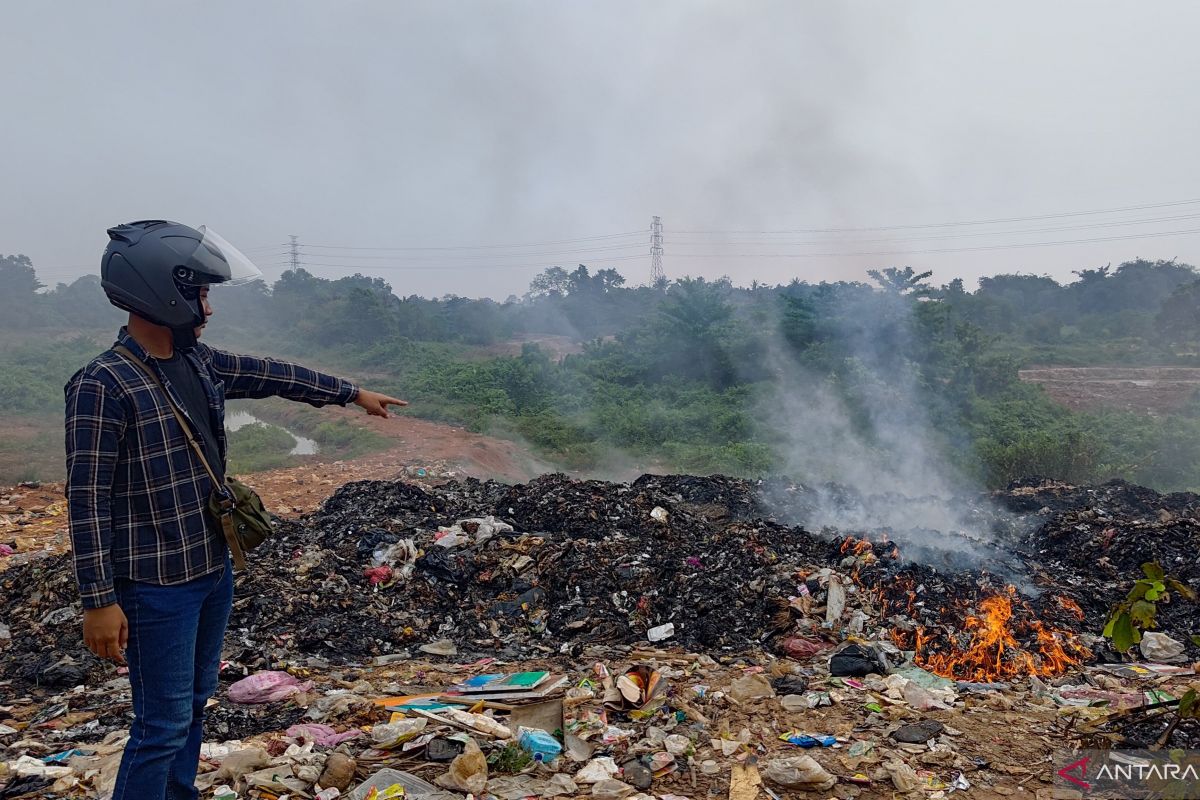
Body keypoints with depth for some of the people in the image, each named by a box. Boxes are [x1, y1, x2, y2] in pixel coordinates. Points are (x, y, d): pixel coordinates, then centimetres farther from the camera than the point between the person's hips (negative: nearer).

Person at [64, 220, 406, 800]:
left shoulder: (199, 363, 4)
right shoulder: (103, 385, -18)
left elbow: (274, 376, 16)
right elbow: (87, 500, -18)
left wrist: (352, 393, 22)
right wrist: (99, 600, -18)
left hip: (215, 569, 8)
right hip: (158, 585, -8)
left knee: (194, 703, 20)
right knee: (164, 724, 0)